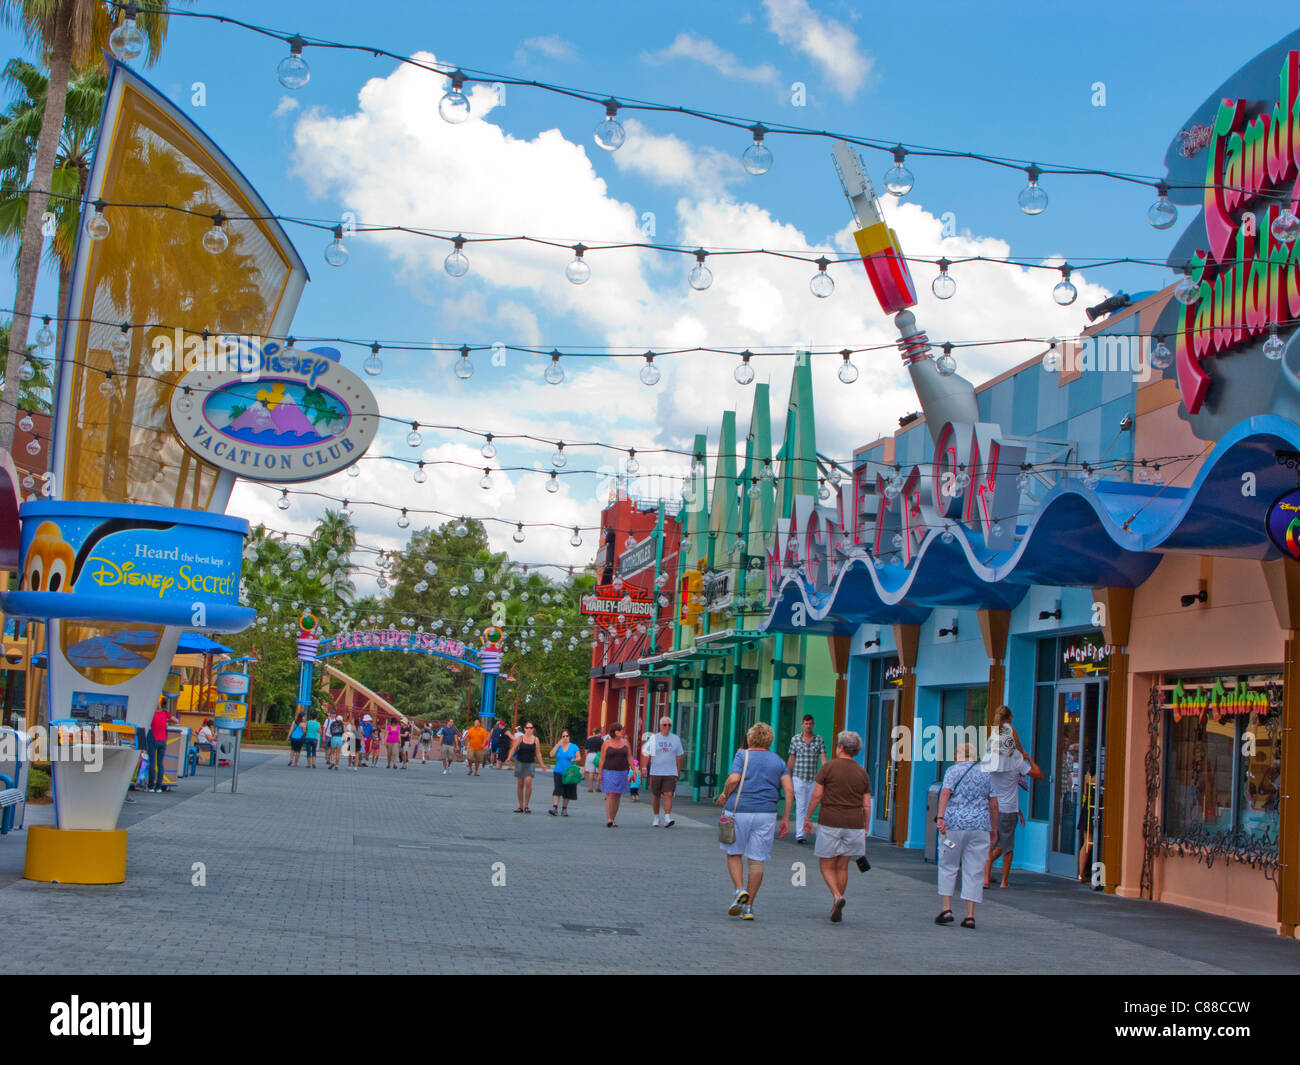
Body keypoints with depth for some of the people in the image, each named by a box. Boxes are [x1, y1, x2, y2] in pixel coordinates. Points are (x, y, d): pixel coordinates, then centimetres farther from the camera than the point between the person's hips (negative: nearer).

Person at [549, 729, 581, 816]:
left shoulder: (574, 747, 4)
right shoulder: (558, 746, 8)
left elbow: (578, 757, 1)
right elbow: (552, 755, -6)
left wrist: (575, 759, -22)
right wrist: (558, 744, -8)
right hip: (559, 772, 0)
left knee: (567, 792, 4)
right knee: (557, 790, -14)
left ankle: (564, 809, 16)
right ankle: (554, 807, -19)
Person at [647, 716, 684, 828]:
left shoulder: (675, 739, 8)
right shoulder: (654, 738, 4)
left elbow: (678, 757, 11)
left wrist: (678, 772, 9)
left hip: (671, 773, 0)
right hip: (656, 772, 0)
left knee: (668, 795, -12)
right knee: (656, 796, 7)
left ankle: (667, 818, -17)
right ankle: (656, 817, 21)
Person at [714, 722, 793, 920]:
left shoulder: (743, 756, 2)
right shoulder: (778, 761, 12)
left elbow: (734, 779, -15)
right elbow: (789, 790, 2)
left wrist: (724, 796, 3)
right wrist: (785, 818, 5)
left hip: (739, 810, -2)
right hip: (766, 814, 2)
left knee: (734, 854, 14)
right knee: (757, 860, 6)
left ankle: (740, 890, -7)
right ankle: (748, 906, 8)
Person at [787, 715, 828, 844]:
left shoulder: (819, 740, 4)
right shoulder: (795, 739, 2)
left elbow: (823, 759, -3)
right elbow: (791, 760, 7)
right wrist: (787, 778, 9)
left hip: (813, 779, 2)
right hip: (798, 778, -2)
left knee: (808, 807, 8)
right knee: (800, 805, -10)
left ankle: (802, 833, 19)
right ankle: (799, 834, -12)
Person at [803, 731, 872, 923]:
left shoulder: (829, 767, -4)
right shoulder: (862, 774, 7)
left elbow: (816, 795, -7)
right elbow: (867, 805, 6)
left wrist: (808, 818, 3)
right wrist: (865, 829, 14)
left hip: (830, 823, -3)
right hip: (854, 825, 3)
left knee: (827, 866, 7)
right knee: (842, 866, 13)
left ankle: (837, 896, -18)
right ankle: (836, 909, 14)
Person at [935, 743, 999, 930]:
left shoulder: (953, 770, 3)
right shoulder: (985, 774, 12)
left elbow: (945, 792, -14)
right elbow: (993, 804, 9)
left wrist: (940, 817, -21)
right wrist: (994, 828, 17)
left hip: (954, 824, -2)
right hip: (979, 826, 2)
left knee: (948, 867, 10)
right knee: (974, 872, 4)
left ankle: (947, 909, 1)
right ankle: (970, 915, 0)